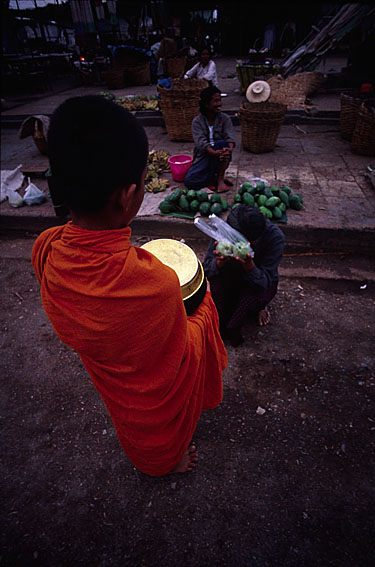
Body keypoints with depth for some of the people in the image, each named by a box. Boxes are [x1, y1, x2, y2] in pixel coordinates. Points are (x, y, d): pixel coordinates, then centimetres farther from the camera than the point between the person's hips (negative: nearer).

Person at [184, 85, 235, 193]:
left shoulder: (225, 118, 2)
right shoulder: (197, 121, -4)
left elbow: (230, 136, -12)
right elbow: (200, 142, -19)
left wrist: (230, 148, -38)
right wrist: (214, 153, -39)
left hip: (220, 160, 1)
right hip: (203, 156, 0)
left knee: (221, 143, -33)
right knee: (189, 181, -24)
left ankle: (220, 178, -21)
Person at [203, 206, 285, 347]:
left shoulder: (275, 236, -29)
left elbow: (264, 282, -30)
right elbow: (206, 270, -21)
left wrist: (249, 266, -51)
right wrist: (220, 263, -45)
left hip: (262, 281, -1)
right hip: (231, 277, 1)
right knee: (216, 280, -30)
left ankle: (228, 330, -6)